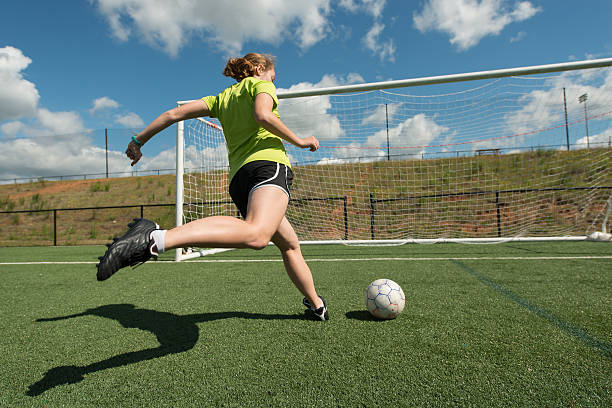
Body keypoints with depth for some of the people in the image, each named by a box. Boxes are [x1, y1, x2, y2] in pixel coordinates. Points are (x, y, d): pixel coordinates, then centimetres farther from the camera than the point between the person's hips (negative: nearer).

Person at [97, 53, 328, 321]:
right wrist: (300, 141, 3)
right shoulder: (260, 84, 15)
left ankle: (316, 305, 29)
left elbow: (174, 113, 23)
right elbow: (263, 115, -8)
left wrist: (139, 140, 29)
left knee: (290, 245, 20)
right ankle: (154, 238, -48)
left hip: (238, 177, 8)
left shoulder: (222, 98, 30)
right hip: (268, 162, -8)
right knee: (256, 234, -36)